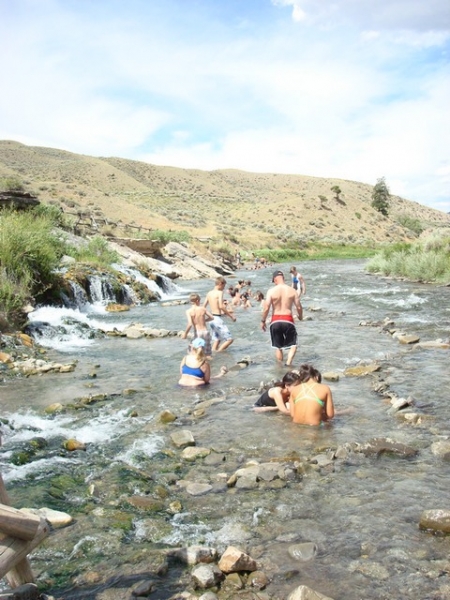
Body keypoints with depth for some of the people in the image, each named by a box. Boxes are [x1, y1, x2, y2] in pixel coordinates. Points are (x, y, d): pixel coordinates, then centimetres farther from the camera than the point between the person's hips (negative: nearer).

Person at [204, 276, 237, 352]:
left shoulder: (209, 293, 10)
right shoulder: (220, 292, -10)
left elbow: (204, 307, 13)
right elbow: (221, 306, -22)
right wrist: (231, 315, -14)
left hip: (211, 318, 8)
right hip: (217, 318, -8)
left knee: (217, 339, 22)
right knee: (229, 339, -5)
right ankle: (218, 352, -13)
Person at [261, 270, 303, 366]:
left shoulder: (271, 291, -5)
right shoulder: (292, 290, -2)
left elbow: (266, 308, -9)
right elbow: (299, 307, 1)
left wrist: (263, 321, 4)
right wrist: (300, 316, 21)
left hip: (275, 321, 1)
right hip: (288, 320, -1)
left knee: (278, 347, 16)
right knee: (293, 344, 13)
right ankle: (288, 363, -8)